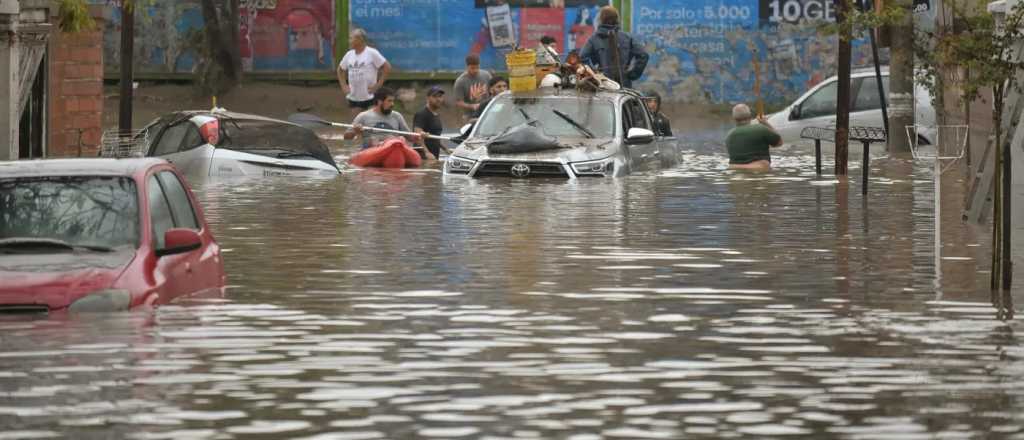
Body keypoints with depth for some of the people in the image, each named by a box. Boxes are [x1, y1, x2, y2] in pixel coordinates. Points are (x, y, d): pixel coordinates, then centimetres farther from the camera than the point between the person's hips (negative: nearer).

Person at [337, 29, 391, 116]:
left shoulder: (372, 53, -9)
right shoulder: (349, 54, 8)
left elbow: (387, 67, -9)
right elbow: (340, 70, 23)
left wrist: (378, 85, -12)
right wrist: (343, 85, 11)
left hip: (370, 97, -5)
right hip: (353, 98, 5)